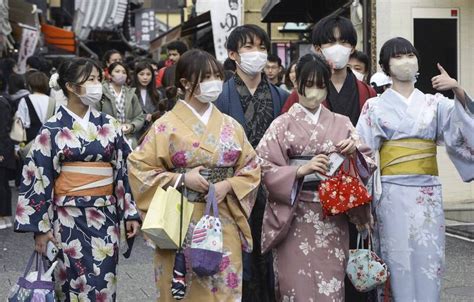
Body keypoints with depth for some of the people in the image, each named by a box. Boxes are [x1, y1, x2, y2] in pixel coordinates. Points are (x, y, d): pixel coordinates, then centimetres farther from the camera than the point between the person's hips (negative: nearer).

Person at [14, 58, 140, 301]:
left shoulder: (109, 126, 7)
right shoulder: (53, 130, -4)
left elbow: (122, 172, 9)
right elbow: (38, 178, -4)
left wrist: (130, 213, 4)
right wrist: (40, 227, -7)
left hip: (106, 217, 3)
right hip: (69, 219, -3)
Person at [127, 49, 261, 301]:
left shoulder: (230, 126, 9)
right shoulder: (168, 125, -3)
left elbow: (251, 167, 9)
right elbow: (139, 166, -6)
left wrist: (228, 185, -10)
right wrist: (180, 179, -14)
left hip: (223, 224, 3)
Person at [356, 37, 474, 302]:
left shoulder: (435, 103, 10)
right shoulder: (376, 106, 5)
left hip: (428, 193, 2)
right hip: (393, 193, -2)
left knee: (428, 259, 1)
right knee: (399, 260, -1)